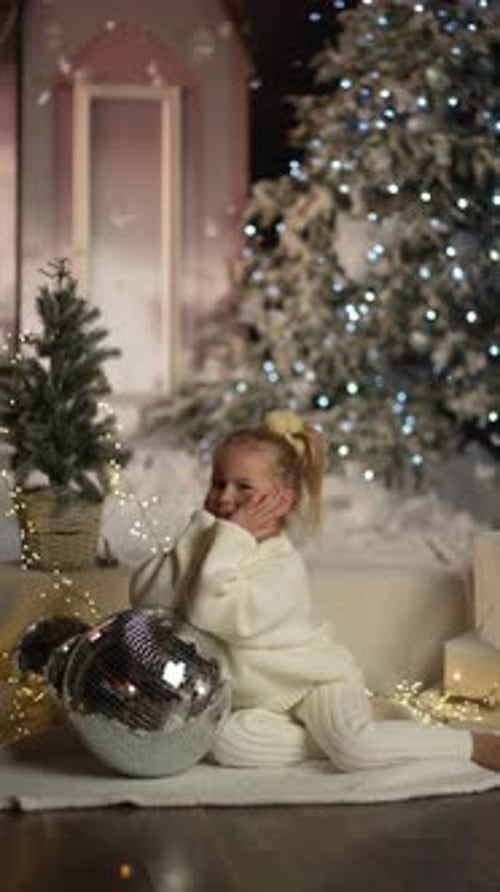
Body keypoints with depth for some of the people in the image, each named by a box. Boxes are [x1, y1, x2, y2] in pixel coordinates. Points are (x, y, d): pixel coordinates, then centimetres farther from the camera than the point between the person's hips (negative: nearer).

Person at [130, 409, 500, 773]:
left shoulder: (285, 565, -22)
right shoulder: (214, 548, -3)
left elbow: (217, 616, -38)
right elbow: (146, 599, -17)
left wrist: (232, 537, -30)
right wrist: (201, 531, -20)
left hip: (315, 677, -6)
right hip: (256, 697, 6)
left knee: (354, 749, -33)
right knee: (225, 742, -27)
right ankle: (329, 734, -10)